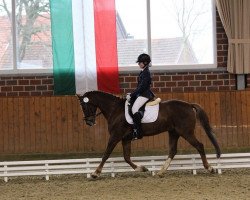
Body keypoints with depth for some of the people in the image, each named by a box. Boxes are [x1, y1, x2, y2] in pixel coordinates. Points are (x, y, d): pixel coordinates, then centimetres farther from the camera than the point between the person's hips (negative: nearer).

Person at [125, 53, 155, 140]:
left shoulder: (146, 73, -14)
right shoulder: (143, 72, 16)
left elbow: (142, 87, -19)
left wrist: (131, 95, -17)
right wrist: (131, 94, 11)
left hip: (144, 95, -11)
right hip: (141, 94, 11)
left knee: (134, 109, -27)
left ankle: (137, 132, -30)